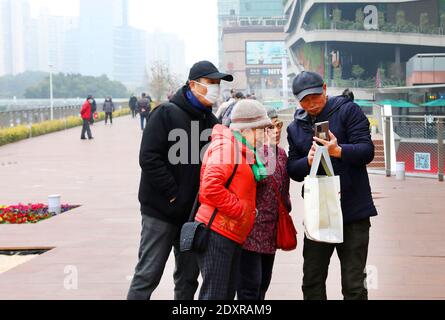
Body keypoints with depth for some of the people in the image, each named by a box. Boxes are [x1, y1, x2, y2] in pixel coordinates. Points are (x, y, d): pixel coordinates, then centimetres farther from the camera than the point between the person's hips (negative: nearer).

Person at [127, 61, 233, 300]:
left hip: (193, 212, 6)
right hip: (161, 211, -6)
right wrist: (173, 194, -18)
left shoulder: (211, 121, 10)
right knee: (148, 274, -4)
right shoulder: (166, 114, -9)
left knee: (189, 276, 12)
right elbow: (149, 158, -16)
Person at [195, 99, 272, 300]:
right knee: (215, 293, -8)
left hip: (234, 234, 10)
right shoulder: (226, 147, -13)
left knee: (229, 293, 12)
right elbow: (211, 187, -24)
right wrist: (241, 210, -17)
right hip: (217, 232, -10)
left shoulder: (243, 150, 18)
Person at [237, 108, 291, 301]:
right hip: (251, 230, -8)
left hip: (271, 232, 8)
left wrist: (286, 209, 20)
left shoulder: (281, 153, 13)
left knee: (263, 284, 14)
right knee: (250, 286, -8)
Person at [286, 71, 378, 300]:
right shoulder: (295, 128, 11)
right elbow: (292, 170, 6)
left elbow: (367, 151, -12)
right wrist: (308, 161, -16)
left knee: (354, 285, 0)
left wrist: (338, 151, -30)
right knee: (312, 283, 9)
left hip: (354, 212, -4)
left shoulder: (348, 111, -3)